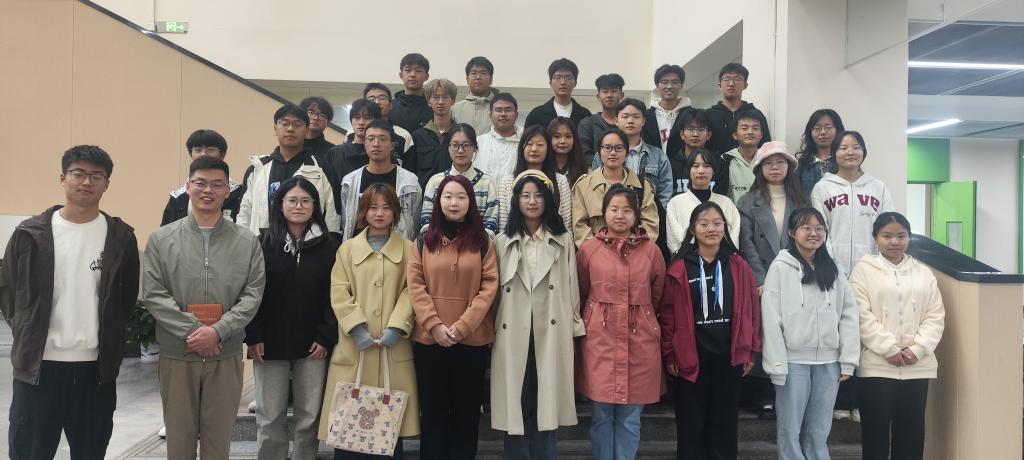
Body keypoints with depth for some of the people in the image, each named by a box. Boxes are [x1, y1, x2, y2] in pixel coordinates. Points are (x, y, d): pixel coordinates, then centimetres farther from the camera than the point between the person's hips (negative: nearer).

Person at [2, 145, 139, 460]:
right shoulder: (30, 233, 1)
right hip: (37, 365, 0)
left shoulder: (121, 236, 2)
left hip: (97, 368, 1)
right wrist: (27, 335, 6)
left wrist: (110, 342, 7)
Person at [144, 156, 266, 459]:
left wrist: (218, 331, -16)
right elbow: (153, 294, -4)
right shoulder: (161, 239, 2)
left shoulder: (247, 242, 2)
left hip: (226, 355, 0)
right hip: (176, 354, 0)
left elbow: (253, 295, -3)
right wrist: (192, 331, -14)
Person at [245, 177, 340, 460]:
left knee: (309, 417, 6)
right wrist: (253, 336, -7)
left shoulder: (329, 245, 3)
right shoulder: (264, 243, 3)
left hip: (312, 344, 0)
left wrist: (326, 337, -7)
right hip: (270, 343, 0)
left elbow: (334, 294, 0)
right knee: (270, 417, 7)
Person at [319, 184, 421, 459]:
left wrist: (395, 328, -14)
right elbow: (339, 292, 1)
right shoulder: (348, 248, 10)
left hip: (393, 346, 0)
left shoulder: (407, 249, 9)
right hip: (355, 346, 1)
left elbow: (410, 291, 0)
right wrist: (357, 329, -12)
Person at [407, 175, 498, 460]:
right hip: (429, 338, 1)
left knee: (467, 410, 8)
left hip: (472, 339, 0)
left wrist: (462, 326, -14)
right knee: (433, 409, 9)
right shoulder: (424, 241, 7)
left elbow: (489, 286, -4)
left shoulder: (483, 241, 4)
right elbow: (415, 286, -1)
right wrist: (435, 325, -13)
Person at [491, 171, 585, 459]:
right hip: (513, 335, 1)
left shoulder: (563, 241, 10)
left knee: (546, 409, 1)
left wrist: (575, 331, 4)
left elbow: (571, 288, 8)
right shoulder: (503, 242, 11)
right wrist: (493, 332, 3)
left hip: (551, 334, 0)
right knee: (516, 409, 2)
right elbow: (494, 291, 8)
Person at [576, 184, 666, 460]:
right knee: (601, 414, 5)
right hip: (599, 339, 0)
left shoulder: (651, 250, 3)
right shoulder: (588, 249, 1)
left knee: (630, 417, 8)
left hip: (639, 340, 1)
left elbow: (657, 296, 14)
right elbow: (579, 294, 11)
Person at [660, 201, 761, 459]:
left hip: (729, 356, 2)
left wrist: (751, 351, 3)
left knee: (725, 422, 13)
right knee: (691, 424, 9)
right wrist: (669, 354, -4)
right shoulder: (679, 268, -4)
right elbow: (668, 313, -3)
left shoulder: (739, 267, 2)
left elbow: (751, 310, 5)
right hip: (690, 357, -2)